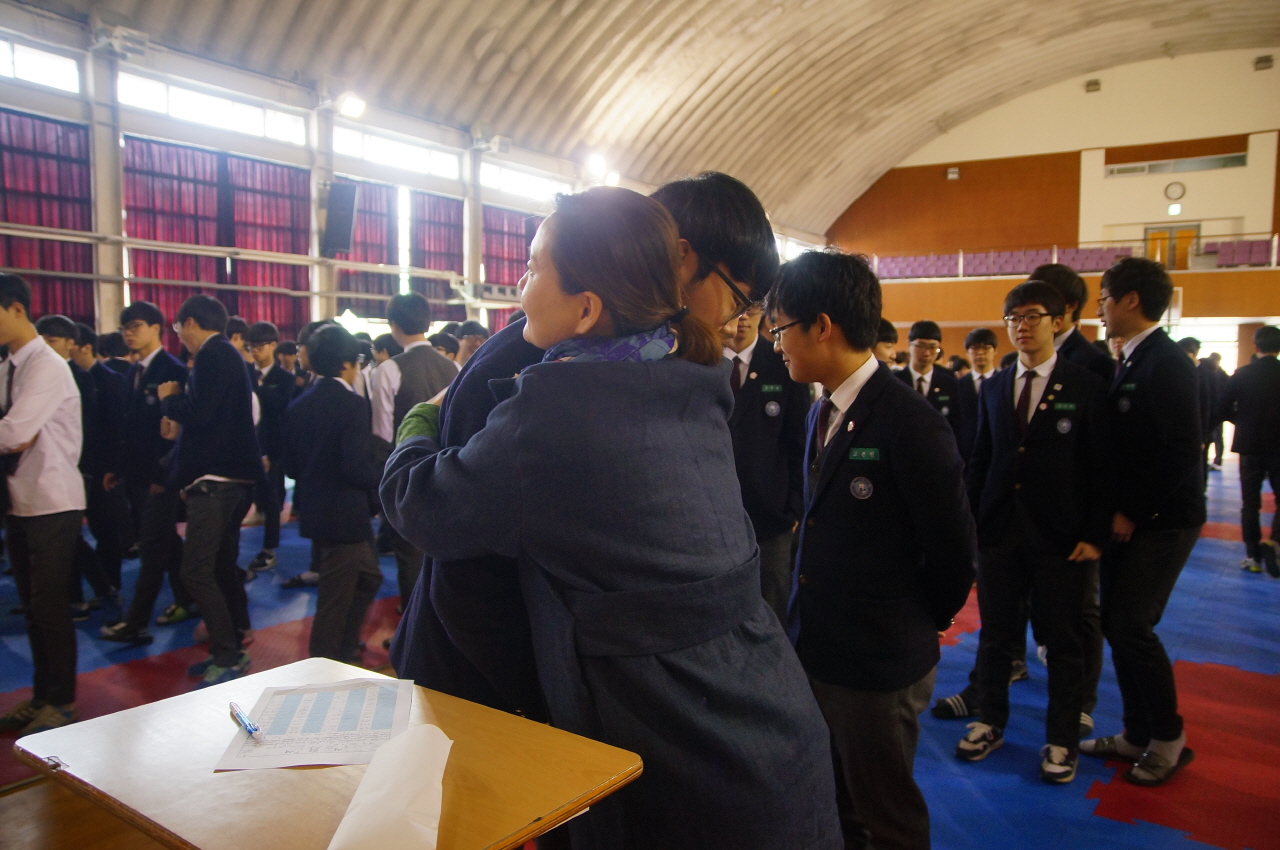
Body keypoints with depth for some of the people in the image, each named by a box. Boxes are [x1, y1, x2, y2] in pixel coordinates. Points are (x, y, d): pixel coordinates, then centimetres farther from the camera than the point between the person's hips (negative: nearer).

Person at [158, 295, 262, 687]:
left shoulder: (213, 354, -11)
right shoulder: (228, 354, 19)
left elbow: (198, 413, -21)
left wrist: (169, 398, -2)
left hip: (217, 479, -10)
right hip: (232, 477, 10)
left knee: (196, 572, -10)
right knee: (221, 569, 14)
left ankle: (228, 656, -7)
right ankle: (230, 650, 22)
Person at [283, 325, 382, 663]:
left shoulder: (298, 405, 4)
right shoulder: (352, 403, -18)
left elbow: (289, 465, 8)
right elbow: (358, 467, -24)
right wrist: (385, 476, -6)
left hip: (316, 512, 8)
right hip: (345, 514, -8)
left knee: (368, 579, 24)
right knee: (336, 600, 4)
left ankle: (345, 651, 35)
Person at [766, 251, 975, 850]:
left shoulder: (909, 422, -21)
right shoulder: (823, 412, 6)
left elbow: (952, 547, -15)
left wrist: (927, 620, 0)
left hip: (880, 661, -8)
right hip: (816, 646, 8)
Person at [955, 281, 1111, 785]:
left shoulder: (1085, 387, -2)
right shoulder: (994, 389, 9)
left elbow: (1102, 468, -4)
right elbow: (979, 462, 10)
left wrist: (1096, 535, -9)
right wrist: (969, 522, 3)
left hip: (1060, 536, -3)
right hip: (999, 531, 3)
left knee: (1062, 639, 8)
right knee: (995, 632, 11)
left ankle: (1061, 740, 24)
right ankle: (992, 721, 29)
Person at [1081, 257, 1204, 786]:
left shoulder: (1165, 364, -17)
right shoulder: (1133, 362, 11)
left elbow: (1182, 453, -22)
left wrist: (1133, 513, -16)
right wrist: (1116, 511, 8)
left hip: (1162, 523, -9)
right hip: (1129, 519, 9)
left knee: (1131, 625, -7)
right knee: (1117, 623, 11)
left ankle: (1169, 739, 13)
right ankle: (1138, 734, 24)